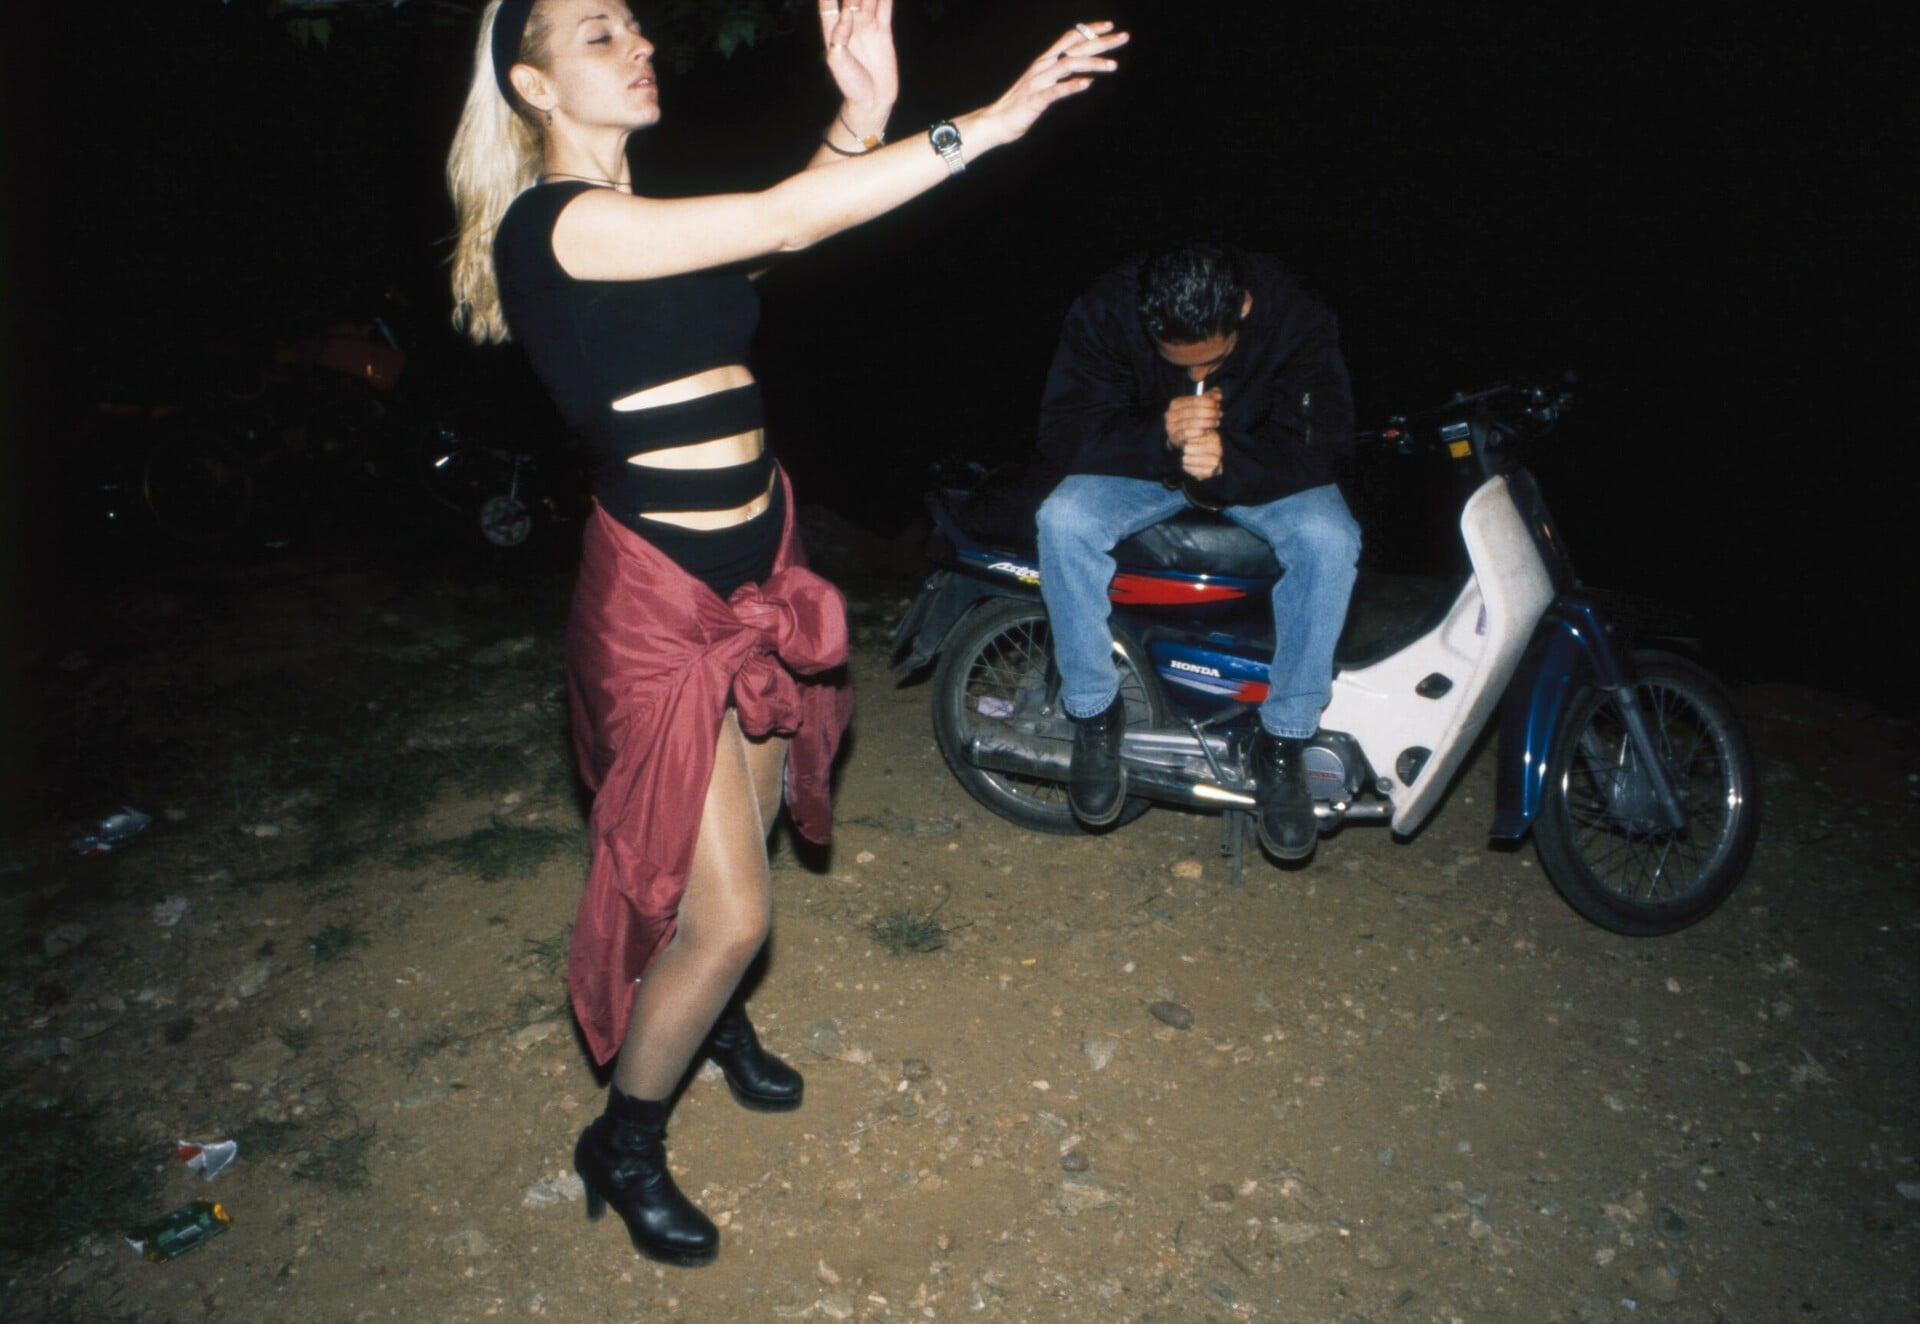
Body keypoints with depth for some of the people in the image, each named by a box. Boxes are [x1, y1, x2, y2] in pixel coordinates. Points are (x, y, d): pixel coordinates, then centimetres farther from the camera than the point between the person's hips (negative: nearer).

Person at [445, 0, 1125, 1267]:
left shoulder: (648, 215, 12)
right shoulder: (550, 224, -17)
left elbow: (779, 226, 0)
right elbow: (778, 223, -24)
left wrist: (863, 119, -16)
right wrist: (983, 125, -22)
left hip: (755, 572, 9)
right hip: (661, 595, -9)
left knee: (752, 825, 22)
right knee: (728, 912, -3)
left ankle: (716, 1019, 50)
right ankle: (623, 1142, 23)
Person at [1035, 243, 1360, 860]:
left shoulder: (1294, 319, -23)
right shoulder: (1104, 312, -21)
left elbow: (1321, 444, -23)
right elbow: (1063, 433, -21)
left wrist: (1228, 462, -42)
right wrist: (1160, 436, -38)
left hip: (1255, 471, 0)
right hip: (1141, 466, 0)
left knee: (1328, 540, -31)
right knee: (1063, 521, -31)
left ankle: (1283, 744, -17)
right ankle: (1094, 715, -12)